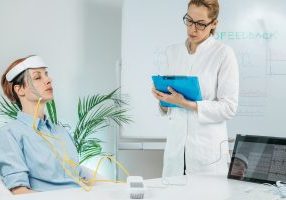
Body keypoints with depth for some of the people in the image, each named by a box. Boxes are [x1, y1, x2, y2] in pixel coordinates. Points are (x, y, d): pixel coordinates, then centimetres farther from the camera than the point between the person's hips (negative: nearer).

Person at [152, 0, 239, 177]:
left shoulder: (223, 54, -6)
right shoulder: (173, 51, 9)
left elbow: (229, 107, -10)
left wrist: (186, 104, -18)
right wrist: (163, 98, -8)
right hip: (176, 146, 4)